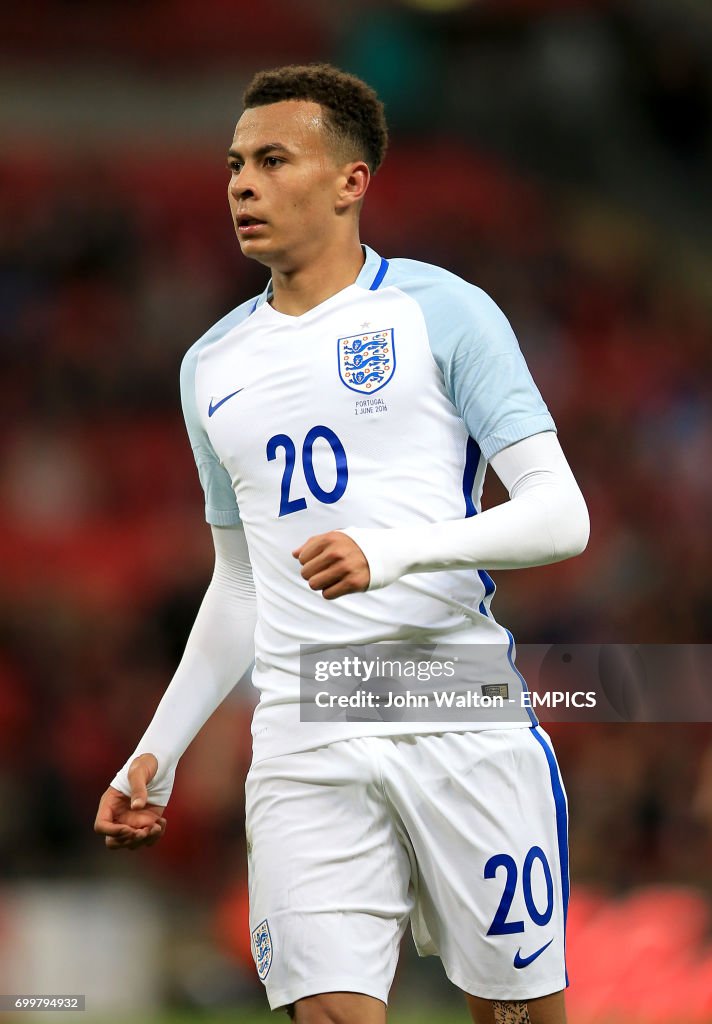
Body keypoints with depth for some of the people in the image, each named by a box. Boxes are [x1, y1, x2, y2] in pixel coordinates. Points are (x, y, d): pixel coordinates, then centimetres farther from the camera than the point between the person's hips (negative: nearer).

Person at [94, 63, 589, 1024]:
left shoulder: (442, 311, 1)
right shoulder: (213, 364, 17)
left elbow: (559, 514, -5)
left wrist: (397, 551, -20)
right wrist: (158, 752, 17)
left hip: (463, 725, -3)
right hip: (304, 749, 3)